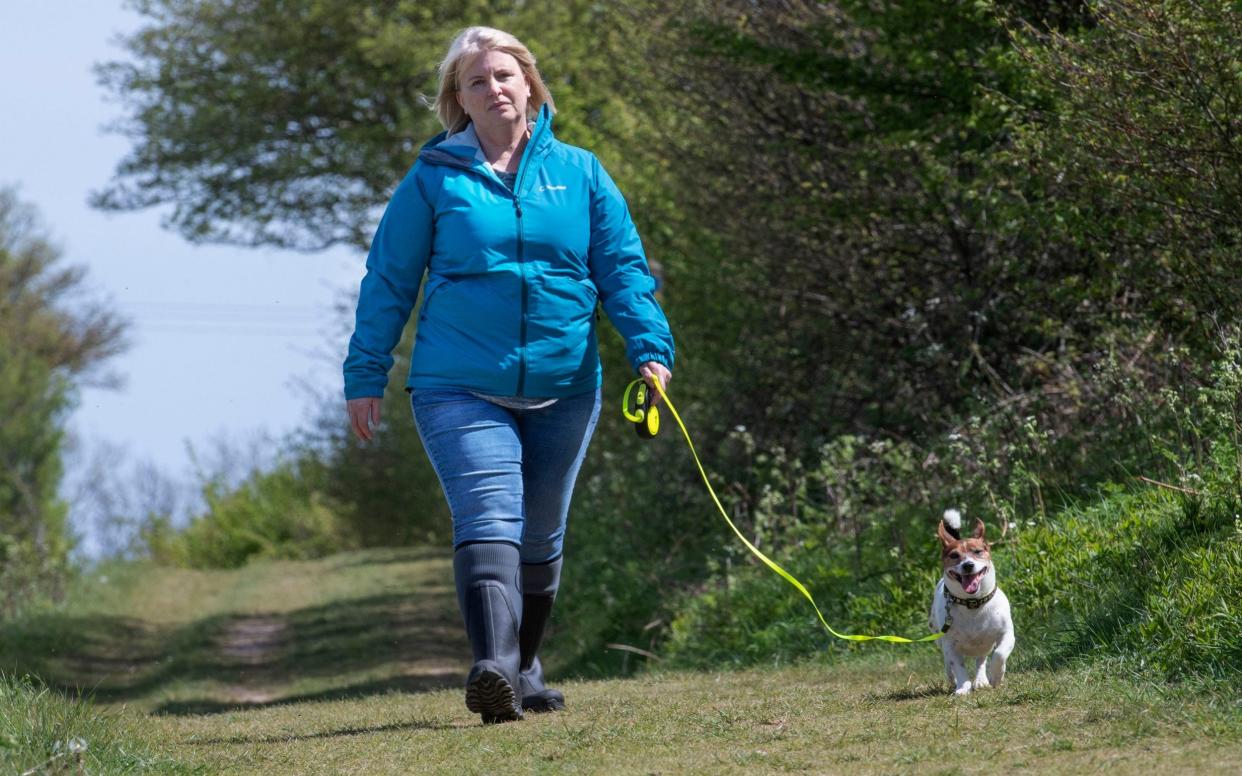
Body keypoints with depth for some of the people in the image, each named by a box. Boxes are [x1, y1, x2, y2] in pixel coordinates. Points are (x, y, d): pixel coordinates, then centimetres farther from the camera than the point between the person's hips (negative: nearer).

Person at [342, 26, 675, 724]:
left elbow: (623, 268, 6)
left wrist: (649, 347, -8)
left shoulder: (580, 174, 8)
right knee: (489, 522, -22)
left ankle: (525, 666, 31)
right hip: (461, 390, -3)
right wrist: (366, 377, 5)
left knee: (541, 539, 14)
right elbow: (389, 282, 7)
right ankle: (492, 667, -36)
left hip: (564, 391, 3)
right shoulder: (434, 181, 3)